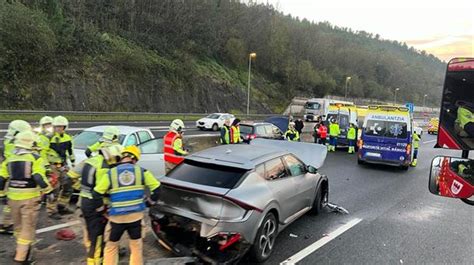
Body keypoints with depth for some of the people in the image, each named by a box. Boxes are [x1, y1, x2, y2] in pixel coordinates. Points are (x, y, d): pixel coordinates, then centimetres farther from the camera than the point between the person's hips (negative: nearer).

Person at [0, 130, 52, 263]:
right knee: (28, 227, 2)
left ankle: (22, 248, 39)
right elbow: (39, 178, -20)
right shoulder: (35, 158, -11)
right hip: (30, 198, -5)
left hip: (13, 197, 5)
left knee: (18, 225, 22)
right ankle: (21, 256, -1)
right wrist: (48, 190, -8)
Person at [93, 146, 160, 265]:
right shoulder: (141, 171, 1)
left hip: (117, 216, 0)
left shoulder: (111, 173, -1)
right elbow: (156, 187, 1)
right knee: (136, 245, 17)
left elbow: (97, 193, -2)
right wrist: (152, 200, 18)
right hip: (136, 215, 1)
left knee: (111, 246, 19)